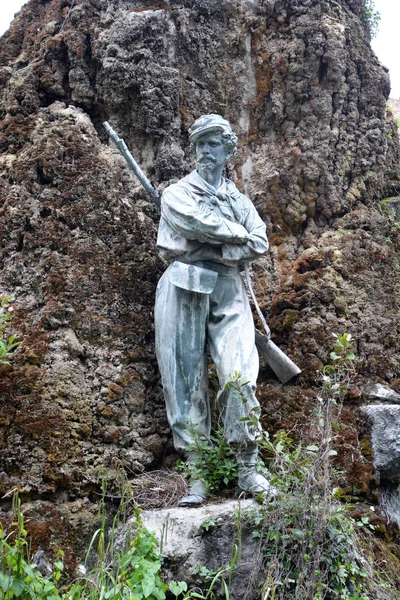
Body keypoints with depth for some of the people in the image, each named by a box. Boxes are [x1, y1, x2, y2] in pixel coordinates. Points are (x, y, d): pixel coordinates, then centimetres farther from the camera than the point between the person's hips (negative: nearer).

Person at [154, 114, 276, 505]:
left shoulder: (238, 199, 22)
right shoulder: (177, 193, 13)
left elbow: (260, 244, 7)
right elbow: (201, 222, -9)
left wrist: (212, 249, -7)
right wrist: (238, 235, 3)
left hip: (228, 290, 2)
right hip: (183, 288, -1)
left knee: (239, 377, -12)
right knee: (186, 381, -3)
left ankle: (248, 469, -5)